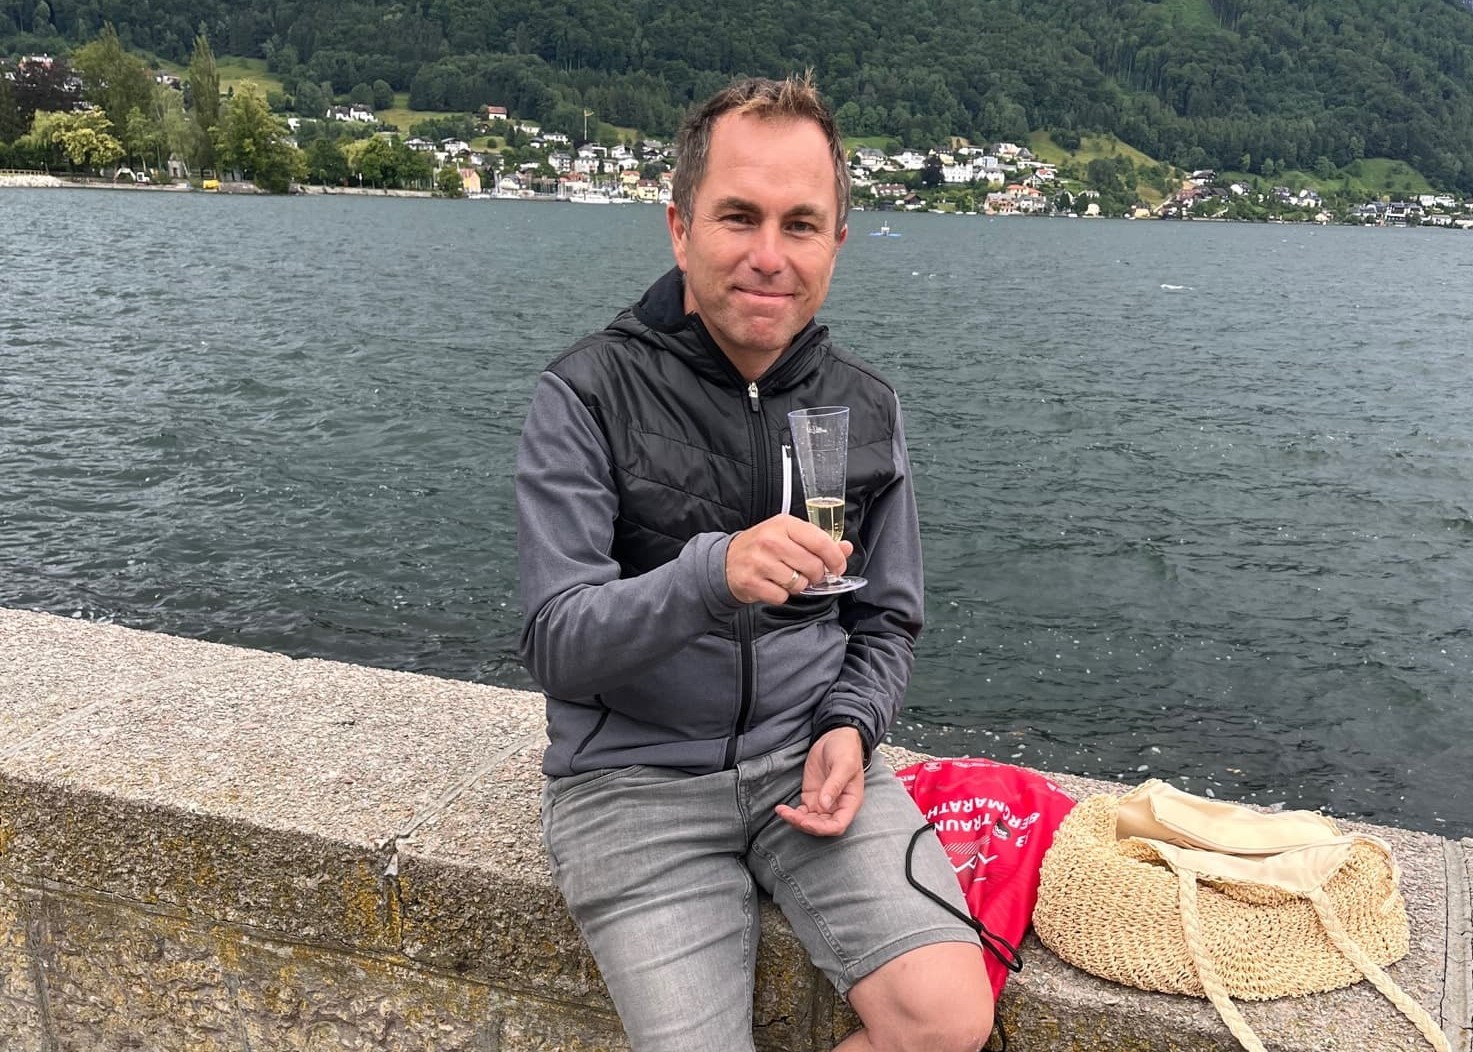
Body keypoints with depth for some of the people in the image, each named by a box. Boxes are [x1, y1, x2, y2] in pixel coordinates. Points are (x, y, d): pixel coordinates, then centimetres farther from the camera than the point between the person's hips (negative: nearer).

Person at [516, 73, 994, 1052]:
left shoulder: (865, 407, 3)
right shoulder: (588, 395, -10)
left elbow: (886, 622, 12)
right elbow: (556, 646, -16)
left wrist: (849, 727, -8)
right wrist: (712, 574, -33)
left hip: (807, 756, 3)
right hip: (637, 777, -2)